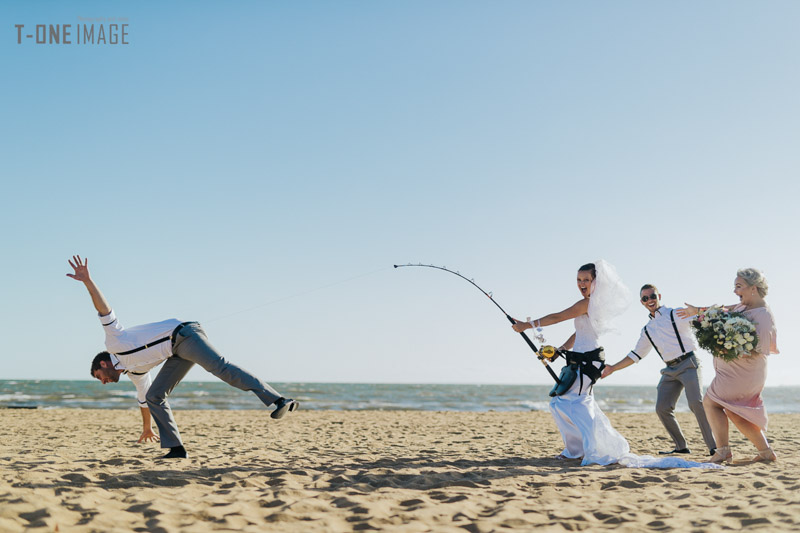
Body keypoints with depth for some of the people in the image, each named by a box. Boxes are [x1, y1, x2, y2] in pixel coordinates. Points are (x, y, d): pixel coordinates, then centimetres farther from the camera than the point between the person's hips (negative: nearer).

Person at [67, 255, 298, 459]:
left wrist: (87, 281, -11)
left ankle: (280, 401, -39)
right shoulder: (134, 371, 28)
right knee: (154, 395, 7)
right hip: (179, 352, 9)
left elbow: (104, 308, 0)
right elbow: (143, 398, 42)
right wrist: (147, 427, 52)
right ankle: (175, 448, 2)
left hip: (184, 333, -9)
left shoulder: (114, 341, 8)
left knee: (220, 367, -26)